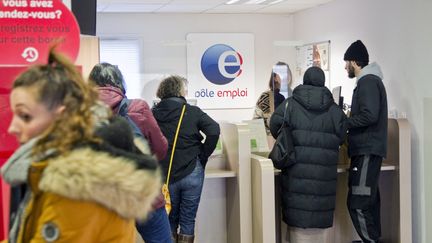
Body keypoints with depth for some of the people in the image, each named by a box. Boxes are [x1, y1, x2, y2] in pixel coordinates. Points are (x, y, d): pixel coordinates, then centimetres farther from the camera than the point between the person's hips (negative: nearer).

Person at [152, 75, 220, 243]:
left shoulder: (153, 114, 1)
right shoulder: (192, 111, -4)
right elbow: (214, 131, -13)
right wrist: (203, 157, -3)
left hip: (165, 175, 2)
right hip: (191, 173, -2)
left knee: (169, 220, 15)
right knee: (187, 220, 8)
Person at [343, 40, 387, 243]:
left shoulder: (368, 81, -12)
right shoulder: (369, 81, 19)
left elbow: (369, 116, -22)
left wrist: (343, 123, -11)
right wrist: (348, 120, 12)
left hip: (366, 150, -11)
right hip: (367, 149, 11)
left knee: (358, 203, -11)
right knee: (368, 200, 14)